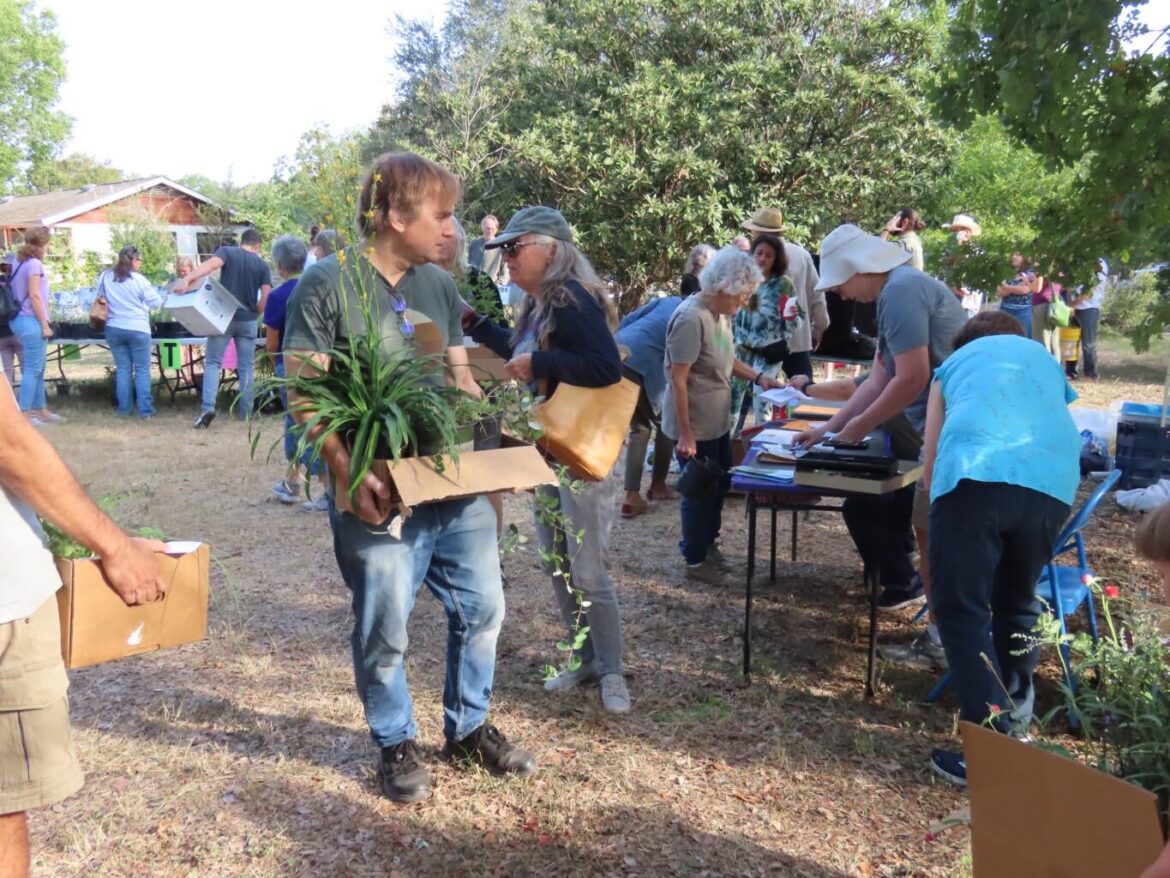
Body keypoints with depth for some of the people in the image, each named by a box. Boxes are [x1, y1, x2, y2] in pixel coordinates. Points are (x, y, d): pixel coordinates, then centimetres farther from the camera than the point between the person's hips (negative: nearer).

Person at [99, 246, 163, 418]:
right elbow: (156, 303, -4)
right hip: (138, 329, -4)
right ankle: (145, 409, 0)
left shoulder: (105, 277, 1)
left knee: (123, 369, 10)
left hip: (114, 329, 4)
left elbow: (98, 297, 16)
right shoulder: (139, 280, -11)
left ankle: (124, 409, 11)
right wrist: (152, 290, 15)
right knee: (142, 370, 3)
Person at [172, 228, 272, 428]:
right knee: (245, 367, 10)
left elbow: (211, 265, -19)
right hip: (247, 321, 1)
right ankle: (245, 411, 11)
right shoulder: (262, 265, 5)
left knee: (213, 362, 3)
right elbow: (266, 297, -2)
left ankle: (207, 407, -12)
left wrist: (187, 280, -29)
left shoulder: (227, 251, 2)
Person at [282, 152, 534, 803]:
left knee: (482, 607, 14)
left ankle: (469, 728, 35)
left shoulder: (439, 284, 9)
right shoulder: (329, 284, -10)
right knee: (385, 629, 6)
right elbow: (305, 393, -12)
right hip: (381, 492, -6)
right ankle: (397, 744, 30)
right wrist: (348, 474, -22)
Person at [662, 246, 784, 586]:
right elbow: (677, 379, -25)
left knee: (718, 486, 21)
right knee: (701, 491, 5)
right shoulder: (691, 318, -24)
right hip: (696, 427, -9)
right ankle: (695, 560, 22)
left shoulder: (722, 313, 5)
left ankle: (708, 545, 39)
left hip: (717, 422, 9)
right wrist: (685, 433, -25)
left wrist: (758, 377, 5)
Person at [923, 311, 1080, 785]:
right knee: (1017, 604, 21)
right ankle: (1013, 725, 29)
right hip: (1052, 481, 3)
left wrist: (946, 516, 50)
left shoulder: (955, 362, 33)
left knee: (962, 609, 3)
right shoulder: (1046, 361, 39)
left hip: (975, 474, -3)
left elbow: (929, 468, 33)